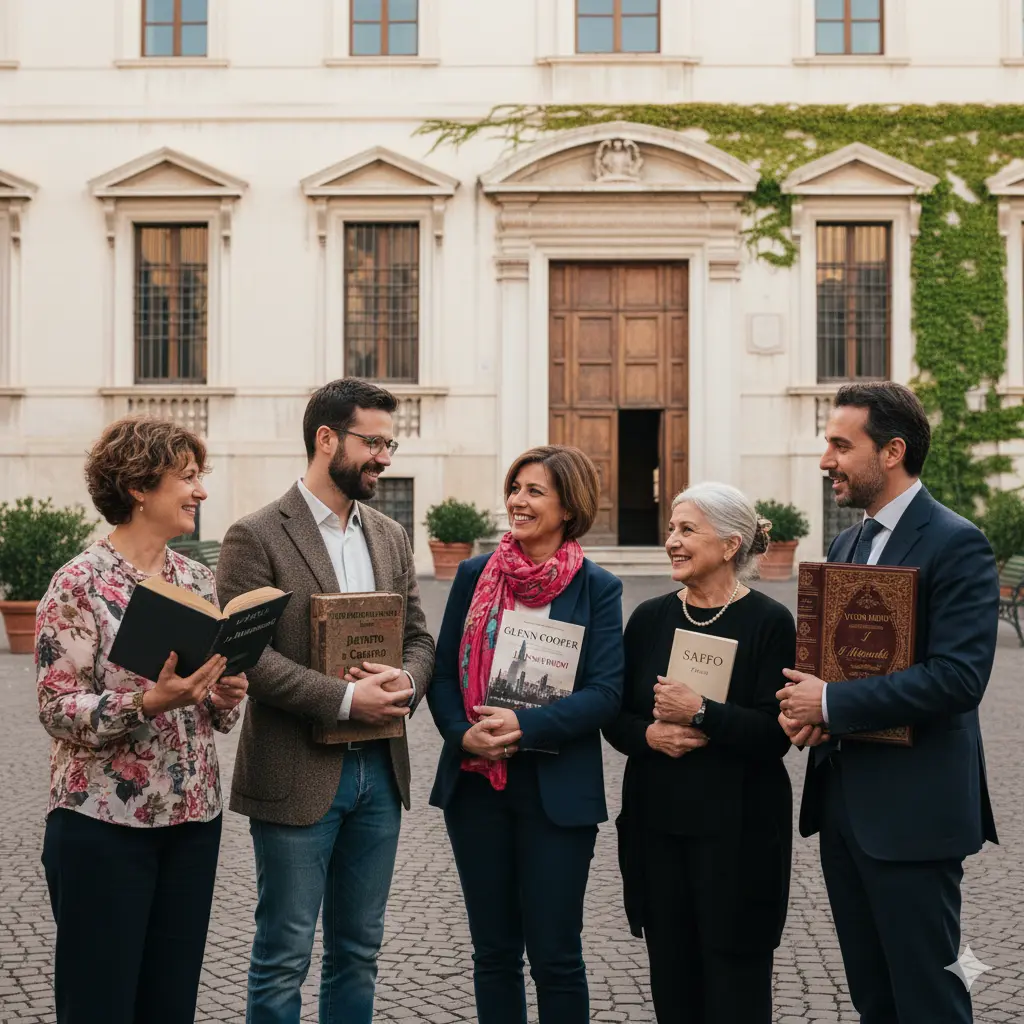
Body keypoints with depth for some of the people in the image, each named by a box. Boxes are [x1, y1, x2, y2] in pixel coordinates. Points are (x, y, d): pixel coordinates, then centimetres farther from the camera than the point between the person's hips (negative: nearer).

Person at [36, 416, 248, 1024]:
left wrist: (224, 696, -6)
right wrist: (147, 704, -27)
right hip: (104, 820, -6)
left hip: (193, 816, 6)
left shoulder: (198, 579, 8)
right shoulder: (80, 584, -11)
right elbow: (58, 709, -14)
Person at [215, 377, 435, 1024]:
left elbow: (419, 637, 13)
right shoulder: (257, 537, -8)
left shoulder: (391, 537, 11)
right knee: (283, 959, 4)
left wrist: (405, 681, -10)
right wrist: (344, 698, -20)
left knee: (359, 952, 15)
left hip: (380, 770, 6)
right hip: (297, 776, -6)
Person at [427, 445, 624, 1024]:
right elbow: (443, 674, 6)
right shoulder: (475, 575, 6)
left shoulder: (597, 589, -3)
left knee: (555, 955, 3)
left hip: (558, 788, -3)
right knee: (494, 950, 12)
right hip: (476, 781, 3)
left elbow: (606, 692, -10)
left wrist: (525, 726, -21)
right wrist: (463, 734, -12)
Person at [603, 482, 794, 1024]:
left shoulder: (769, 622, -6)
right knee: (671, 973, 9)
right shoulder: (650, 618, 7)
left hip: (736, 827, -4)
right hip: (656, 821, 4)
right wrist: (649, 735, -11)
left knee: (734, 979, 3)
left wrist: (701, 713, -23)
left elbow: (776, 733, -12)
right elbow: (615, 717, 9)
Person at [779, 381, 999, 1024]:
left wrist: (832, 705, -19)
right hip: (843, 800, 8)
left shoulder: (956, 545, -13)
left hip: (912, 807, -8)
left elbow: (959, 677, -23)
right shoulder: (847, 544, 13)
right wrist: (803, 702, -4)